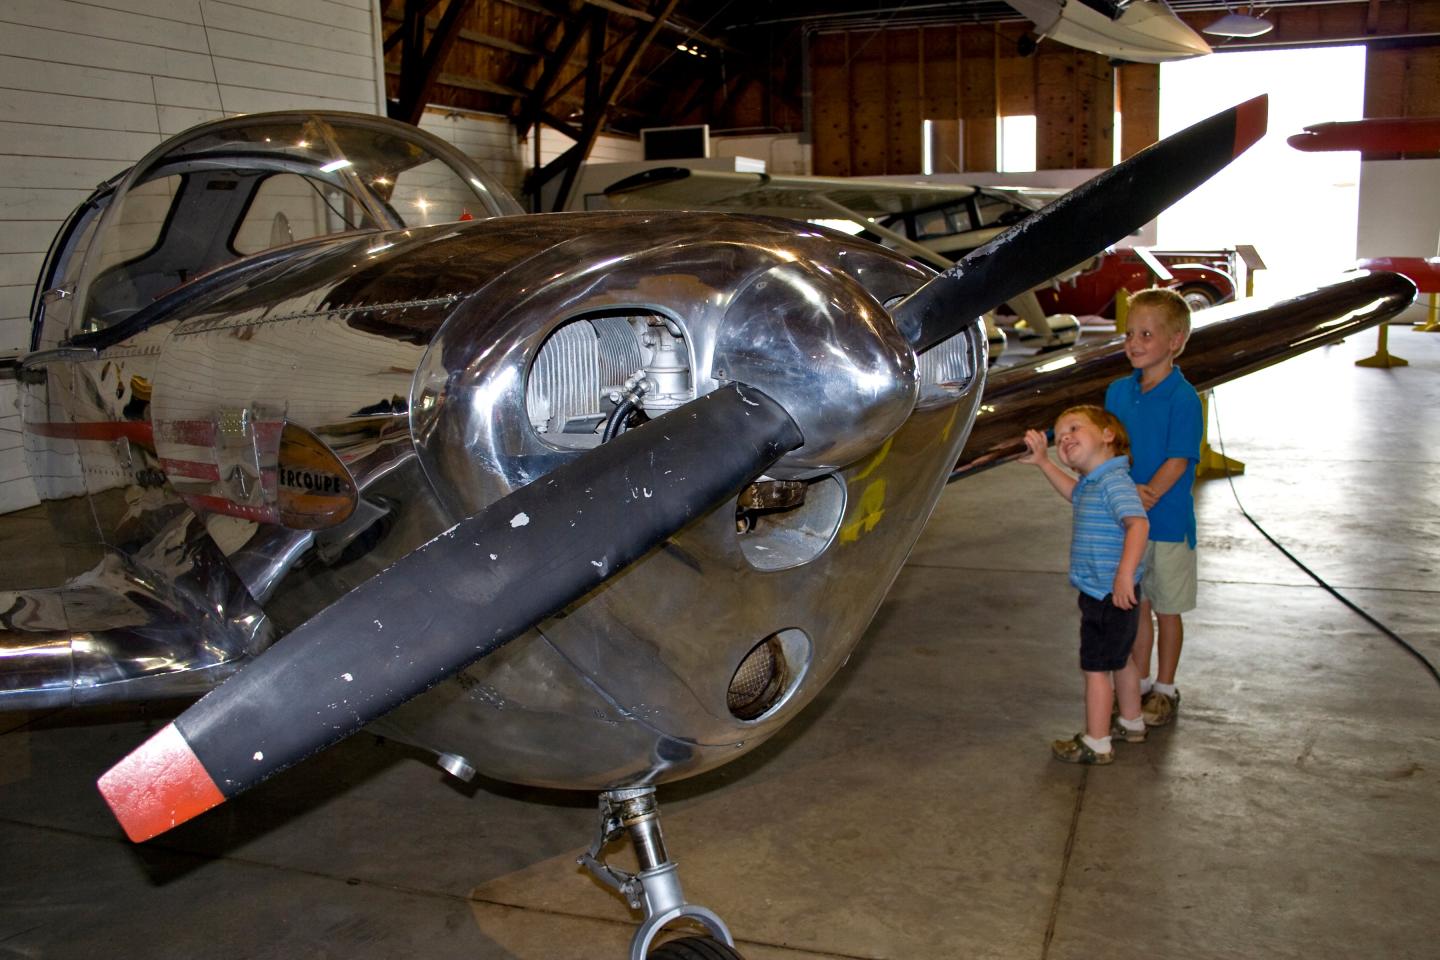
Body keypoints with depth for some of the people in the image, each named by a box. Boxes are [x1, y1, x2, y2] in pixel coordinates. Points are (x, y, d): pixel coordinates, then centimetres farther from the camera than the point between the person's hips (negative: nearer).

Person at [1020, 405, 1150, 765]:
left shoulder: (1114, 481, -23)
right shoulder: (1091, 482, 8)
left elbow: (1139, 524, -36)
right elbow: (1074, 493, 31)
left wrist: (1124, 575, -45)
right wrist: (1043, 462, 25)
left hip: (1108, 596, -10)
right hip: (1103, 594, 10)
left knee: (1096, 667, -1)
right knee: (1120, 660, 24)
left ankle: (1096, 744, 8)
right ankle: (1132, 724, 41)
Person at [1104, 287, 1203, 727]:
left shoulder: (1183, 399, -15)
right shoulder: (1118, 391, 3)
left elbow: (1178, 461, -19)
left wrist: (1149, 494, -32)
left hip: (1167, 521, -5)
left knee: (1166, 609, 9)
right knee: (1136, 604, 16)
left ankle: (1165, 689, 25)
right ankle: (1139, 682, 31)